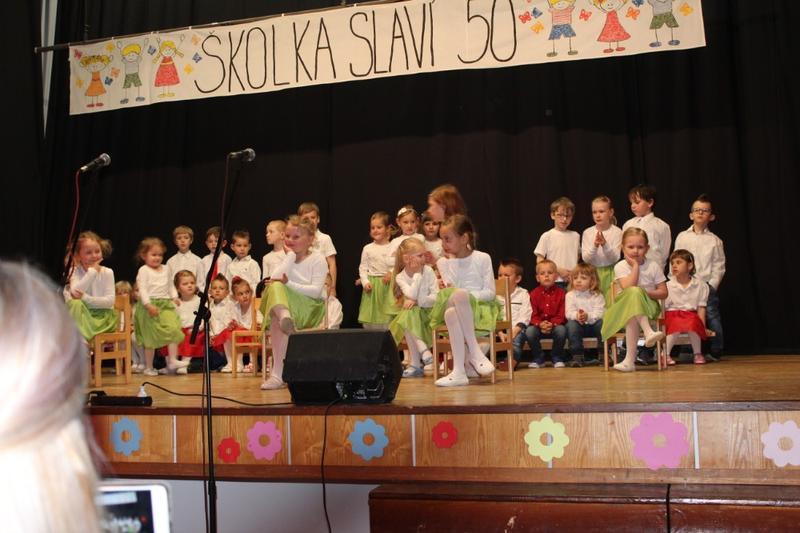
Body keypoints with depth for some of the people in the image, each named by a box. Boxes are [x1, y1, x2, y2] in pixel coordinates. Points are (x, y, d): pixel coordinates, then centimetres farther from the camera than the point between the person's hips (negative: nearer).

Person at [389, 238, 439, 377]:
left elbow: (437, 297, -12)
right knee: (407, 318, -32)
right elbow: (412, 295, -23)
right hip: (412, 314, 1)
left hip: (429, 311, -1)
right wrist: (417, 273, -20)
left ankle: (416, 364, -22)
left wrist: (417, 301, -23)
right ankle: (423, 349, -25)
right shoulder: (400, 277, -6)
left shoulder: (428, 271, -8)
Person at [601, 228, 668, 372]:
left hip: (648, 308, 0)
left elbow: (663, 293, 2)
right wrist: (635, 266, -14)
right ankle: (648, 332, -46)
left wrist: (646, 292, -15)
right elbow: (628, 288, -19)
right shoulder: (620, 267, -1)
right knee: (633, 294, -34)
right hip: (624, 308, 0)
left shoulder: (653, 266, 2)